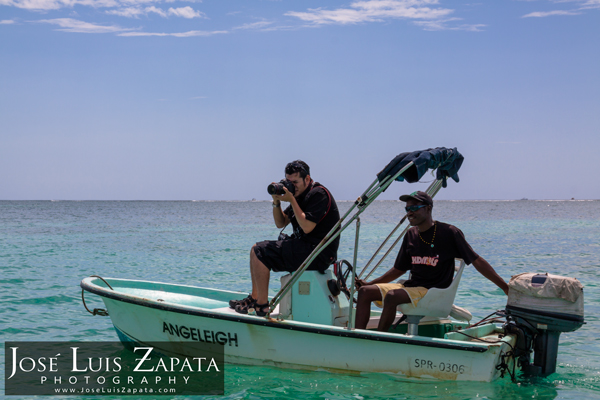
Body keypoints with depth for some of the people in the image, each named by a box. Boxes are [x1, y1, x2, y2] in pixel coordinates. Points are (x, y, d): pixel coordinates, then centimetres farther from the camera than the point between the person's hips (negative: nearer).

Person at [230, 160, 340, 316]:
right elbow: (280, 223, 16)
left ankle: (262, 305, -11)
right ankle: (254, 298, 13)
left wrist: (292, 201, -19)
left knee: (261, 253, -15)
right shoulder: (299, 194, 15)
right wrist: (276, 202, 0)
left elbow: (307, 227, -25)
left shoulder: (319, 194, -14)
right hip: (304, 247, 10)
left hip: (318, 253, -10)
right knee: (256, 249, 15)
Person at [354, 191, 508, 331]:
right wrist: (369, 283, 14)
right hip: (412, 287, 7)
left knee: (392, 296, -32)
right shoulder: (411, 235, 10)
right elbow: (399, 269, 20)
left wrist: (506, 288, -10)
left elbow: (477, 261, -6)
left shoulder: (449, 233, -8)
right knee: (365, 291, -8)